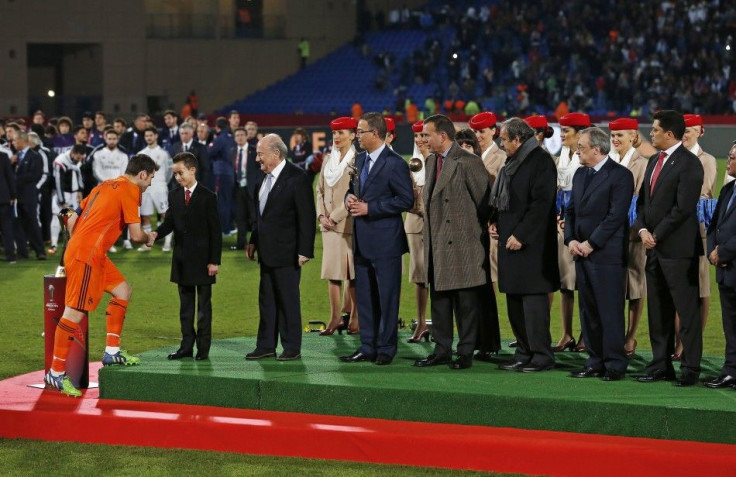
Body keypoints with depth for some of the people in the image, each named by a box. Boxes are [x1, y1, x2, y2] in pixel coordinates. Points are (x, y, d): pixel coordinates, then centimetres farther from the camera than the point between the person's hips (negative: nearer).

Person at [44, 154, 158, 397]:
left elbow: (72, 220, 18)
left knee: (123, 290, 17)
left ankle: (112, 351, 18)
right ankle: (56, 374, -5)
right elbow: (136, 234, -10)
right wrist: (148, 238, 11)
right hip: (87, 256, -10)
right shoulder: (129, 190, -7)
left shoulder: (105, 186, 18)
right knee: (75, 312, -8)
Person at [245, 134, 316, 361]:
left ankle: (292, 347, 8)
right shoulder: (266, 177, 10)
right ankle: (266, 345, 19)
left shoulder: (297, 178, -14)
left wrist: (304, 251, -18)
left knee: (288, 300, 0)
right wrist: (253, 241, 15)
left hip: (286, 252, -8)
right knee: (266, 300, 12)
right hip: (267, 251, 8)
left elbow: (307, 217, -15)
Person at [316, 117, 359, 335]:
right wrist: (321, 215, 1)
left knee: (352, 272, 0)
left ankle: (353, 315, 9)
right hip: (329, 225, 6)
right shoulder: (328, 161, 13)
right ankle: (335, 317, 6)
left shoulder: (357, 161, -8)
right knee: (331, 271, 4)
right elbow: (320, 190, 16)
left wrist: (335, 216, -13)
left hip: (349, 223, -6)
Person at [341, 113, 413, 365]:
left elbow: (406, 200, -16)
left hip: (385, 240, -8)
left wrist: (369, 208, -18)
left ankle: (386, 349, 8)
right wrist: (349, 197, 0)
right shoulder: (360, 159, 13)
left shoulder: (394, 164, -13)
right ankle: (367, 347, 19)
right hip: (362, 240, 8)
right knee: (364, 297, 12)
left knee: (387, 297, 0)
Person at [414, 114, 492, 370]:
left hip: (462, 243, -8)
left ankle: (465, 353, 7)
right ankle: (442, 351, 19)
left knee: (466, 303, 1)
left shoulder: (468, 162, -13)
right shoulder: (431, 161, 13)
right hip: (437, 244, 8)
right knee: (439, 300, 12)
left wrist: (482, 232, -4)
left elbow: (484, 201, -11)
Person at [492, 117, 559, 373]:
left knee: (533, 299, -8)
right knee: (515, 299, 12)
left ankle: (541, 356, -4)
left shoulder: (541, 161, -12)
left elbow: (541, 204, -18)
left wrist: (520, 235, -19)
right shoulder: (512, 162, 16)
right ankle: (524, 352, 20)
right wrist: (495, 221, 10)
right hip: (510, 240, 10)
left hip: (531, 244, -10)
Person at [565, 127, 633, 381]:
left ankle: (615, 364, 0)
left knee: (610, 311, -5)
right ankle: (595, 362, 16)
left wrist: (591, 244, -14)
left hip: (607, 254, -8)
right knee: (588, 310, 10)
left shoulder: (620, 175, -9)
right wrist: (571, 240, 1)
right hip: (582, 253, 8)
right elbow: (571, 210, 17)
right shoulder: (580, 174, 16)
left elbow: (616, 215, -15)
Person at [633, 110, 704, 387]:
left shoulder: (688, 163, -11)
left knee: (687, 311, -4)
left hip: (678, 249, -9)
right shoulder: (654, 162, 16)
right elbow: (643, 200, 17)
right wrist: (642, 229, 0)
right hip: (654, 248, 9)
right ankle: (661, 366, 18)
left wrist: (657, 235, -13)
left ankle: (690, 369, -1)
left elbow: (683, 208, -18)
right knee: (657, 312, 11)